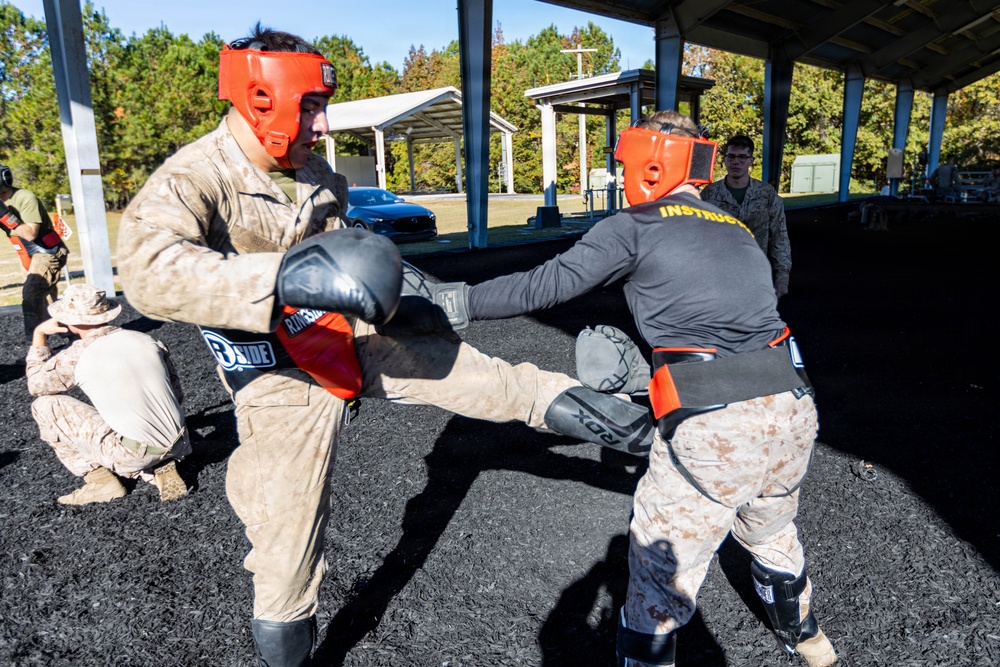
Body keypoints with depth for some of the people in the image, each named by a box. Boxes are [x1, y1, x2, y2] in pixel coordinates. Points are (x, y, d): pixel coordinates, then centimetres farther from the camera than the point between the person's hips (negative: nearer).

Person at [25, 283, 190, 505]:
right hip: (178, 446, 5)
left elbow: (36, 383, 13)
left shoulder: (77, 355, -6)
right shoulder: (148, 340, 7)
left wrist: (39, 334, 21)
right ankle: (163, 470, 11)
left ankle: (99, 478, 6)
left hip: (132, 455, -5)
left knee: (44, 405, 8)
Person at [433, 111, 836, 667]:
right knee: (772, 531, 34)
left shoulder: (637, 226, -2)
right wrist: (645, 369, 22)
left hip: (712, 430, -8)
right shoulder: (740, 232, 18)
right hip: (792, 411, 8)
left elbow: (547, 284, -6)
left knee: (660, 570, 10)